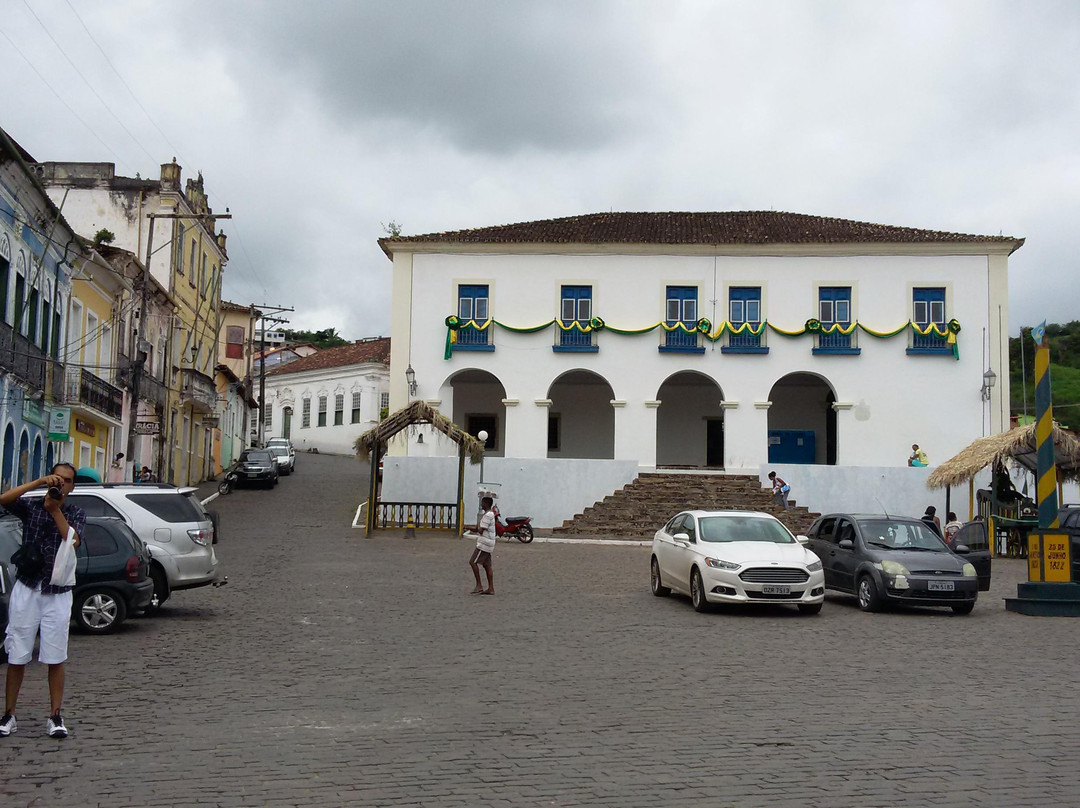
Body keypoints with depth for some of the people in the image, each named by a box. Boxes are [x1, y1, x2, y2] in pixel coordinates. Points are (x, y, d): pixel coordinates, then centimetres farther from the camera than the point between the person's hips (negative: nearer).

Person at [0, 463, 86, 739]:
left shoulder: (76, 514, 4)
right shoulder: (31, 506, 2)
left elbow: (73, 541, -15)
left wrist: (55, 509, -17)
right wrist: (39, 482, -22)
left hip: (58, 594, 0)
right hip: (26, 589, 0)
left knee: (56, 658, 2)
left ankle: (55, 717, 8)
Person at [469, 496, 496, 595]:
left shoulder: (488, 515, -16)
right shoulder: (490, 514, 17)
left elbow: (481, 530, -17)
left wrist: (478, 527, 2)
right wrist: (478, 528, 5)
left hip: (484, 543, -10)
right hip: (487, 543, 10)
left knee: (473, 562, -8)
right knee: (487, 565, 8)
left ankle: (479, 585, -8)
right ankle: (491, 588, 6)